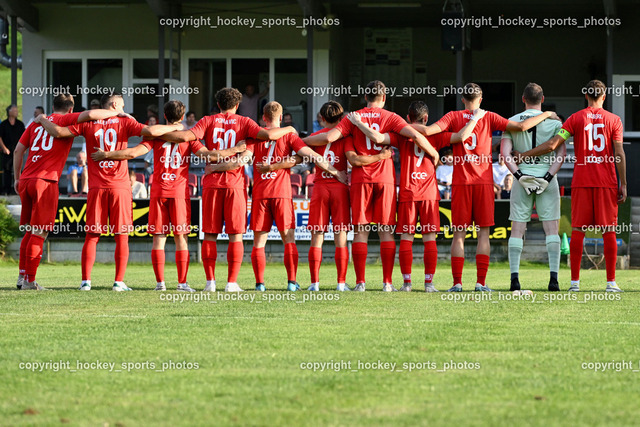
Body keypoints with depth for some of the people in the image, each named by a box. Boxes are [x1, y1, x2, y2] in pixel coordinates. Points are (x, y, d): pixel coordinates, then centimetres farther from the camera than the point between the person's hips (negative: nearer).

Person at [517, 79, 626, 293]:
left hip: (581, 182, 0)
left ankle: (574, 281, 1)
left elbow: (552, 145, -5)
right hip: (607, 183, 0)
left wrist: (525, 155, 5)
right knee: (609, 231, 2)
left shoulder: (575, 119, 1)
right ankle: (611, 282, -1)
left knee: (578, 230, 3)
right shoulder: (614, 120, 2)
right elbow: (619, 154, -3)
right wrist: (623, 185, 0)